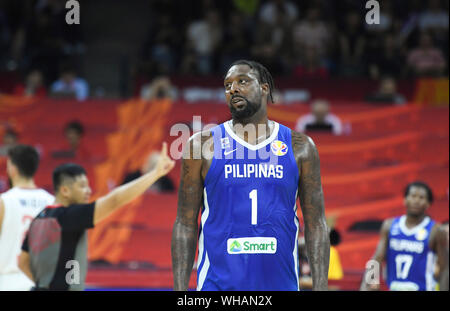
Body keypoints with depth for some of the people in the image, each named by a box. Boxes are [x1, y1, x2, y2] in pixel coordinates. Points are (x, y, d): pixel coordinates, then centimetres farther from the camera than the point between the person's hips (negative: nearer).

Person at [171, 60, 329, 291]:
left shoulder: (299, 147, 7)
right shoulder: (202, 145, 4)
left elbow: (316, 224, 6)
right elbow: (185, 224, 4)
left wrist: (320, 287, -2)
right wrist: (180, 289, -4)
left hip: (281, 282, 1)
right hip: (218, 284, -1)